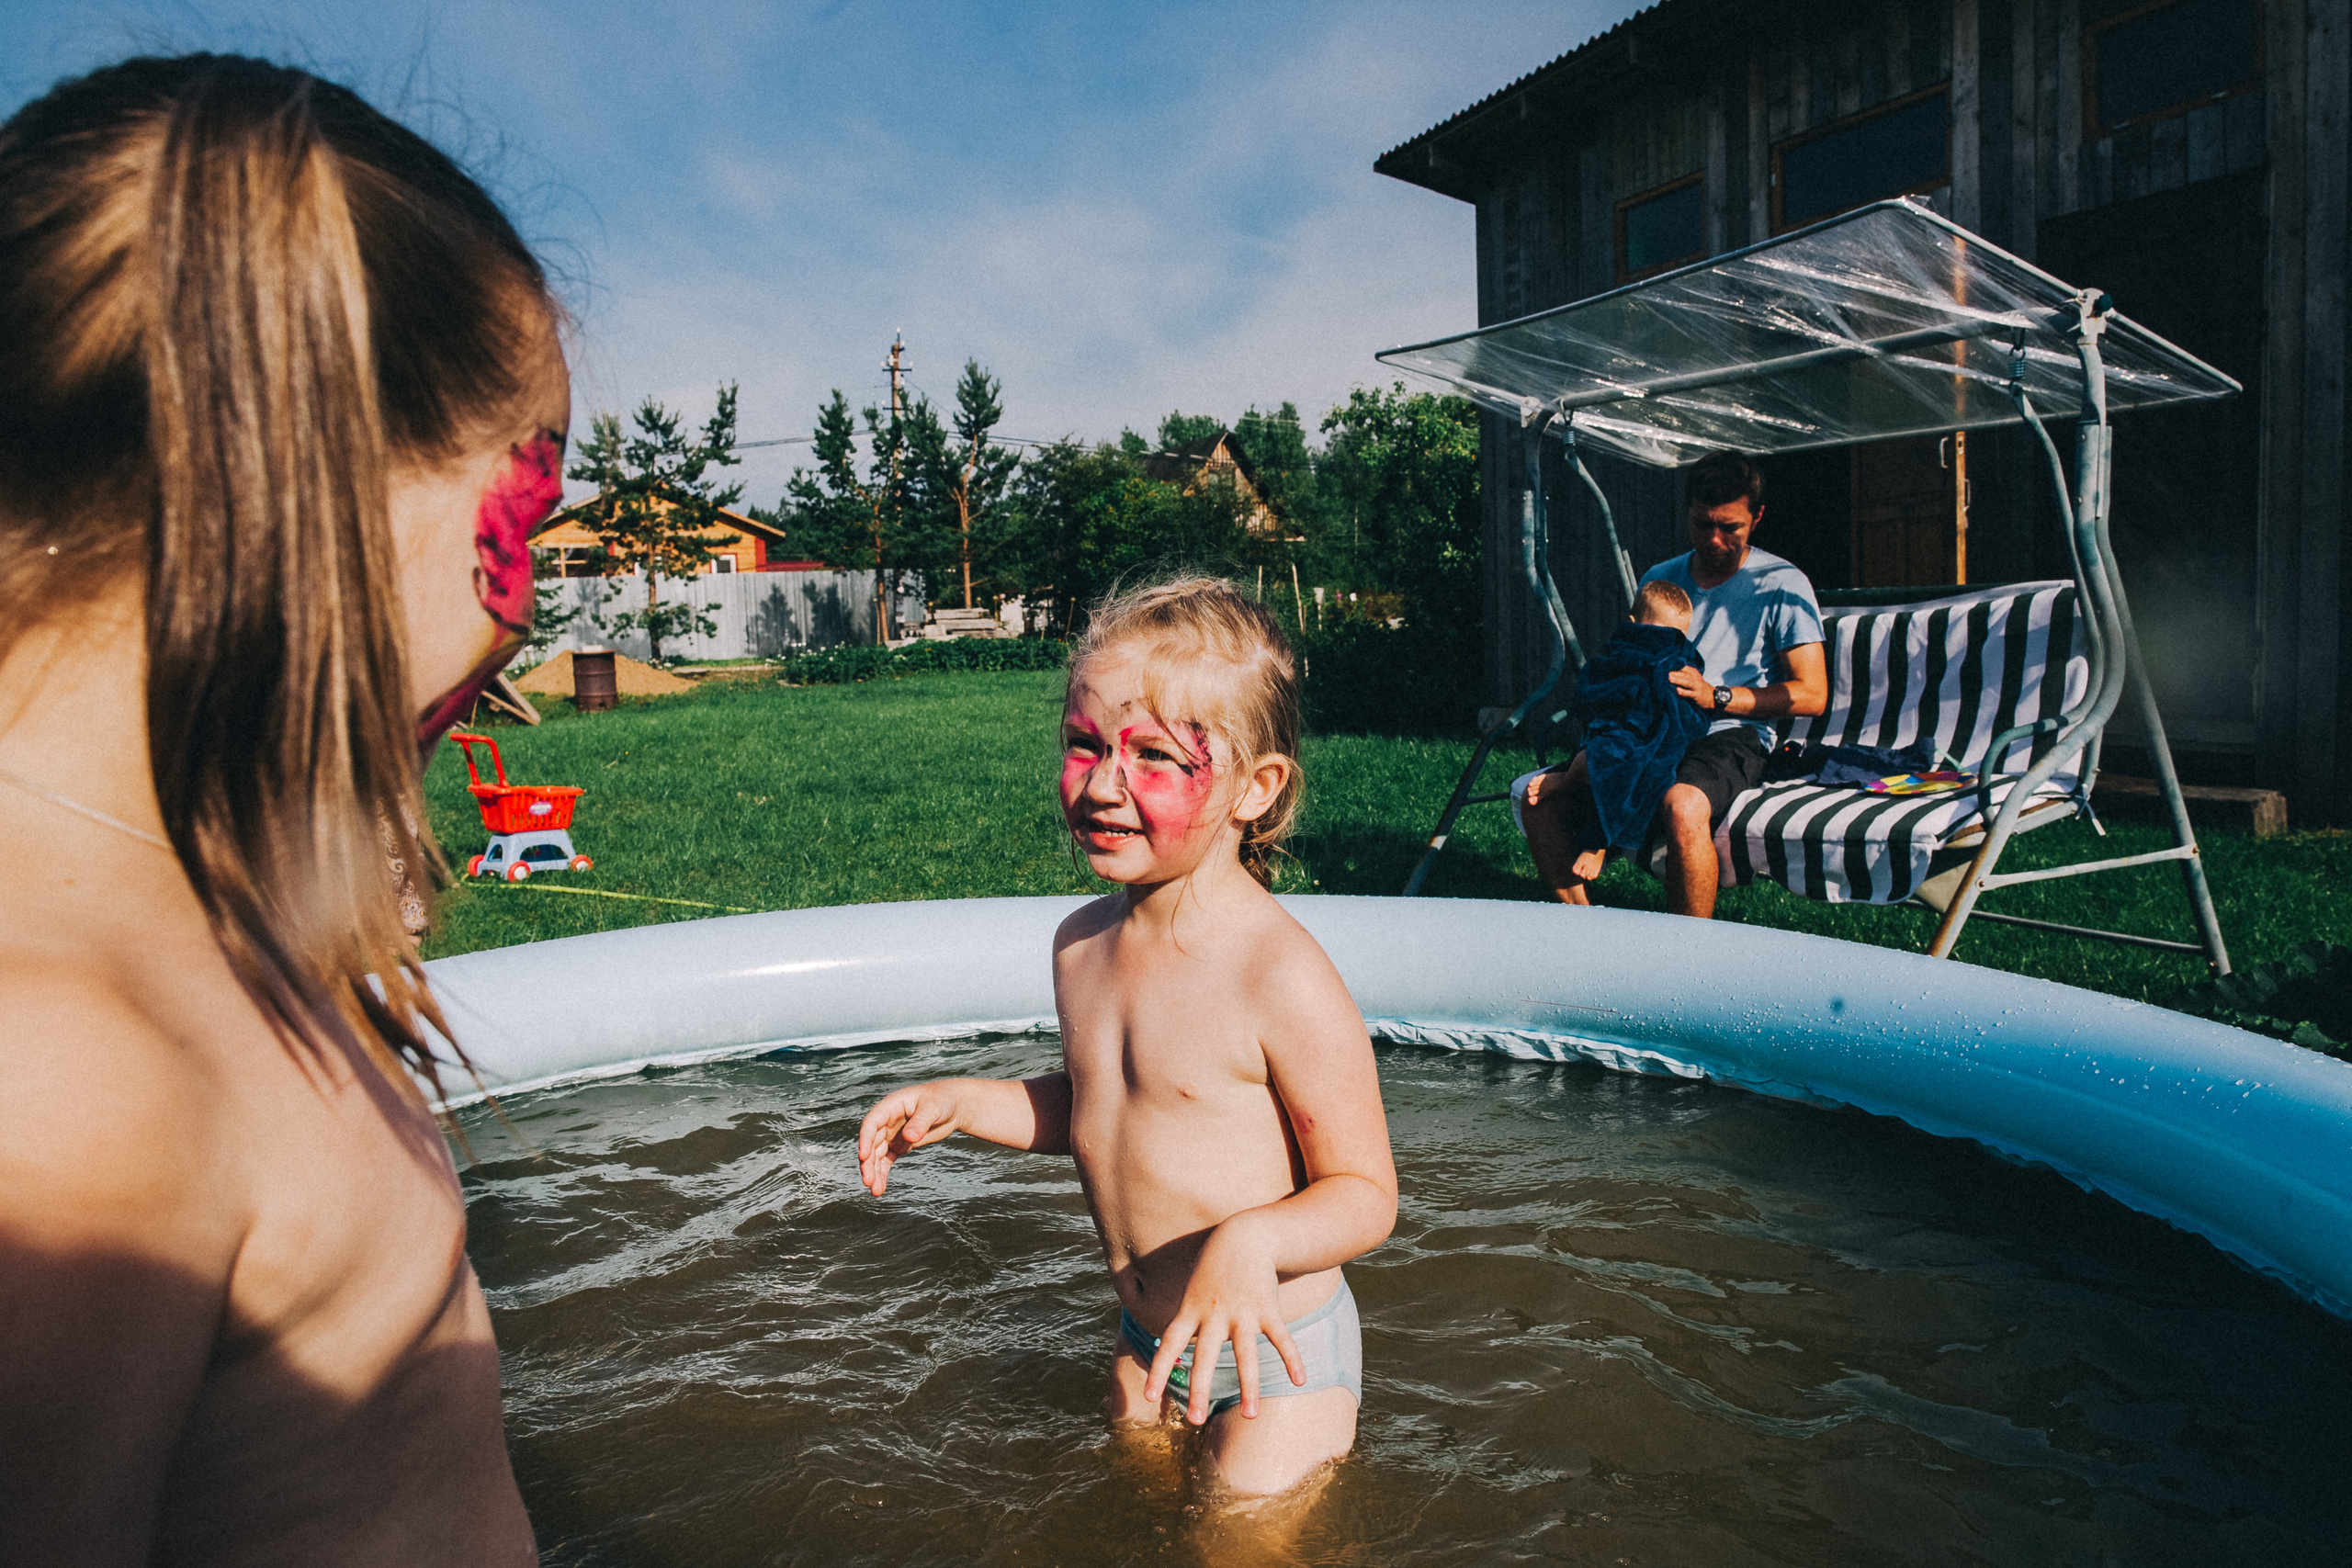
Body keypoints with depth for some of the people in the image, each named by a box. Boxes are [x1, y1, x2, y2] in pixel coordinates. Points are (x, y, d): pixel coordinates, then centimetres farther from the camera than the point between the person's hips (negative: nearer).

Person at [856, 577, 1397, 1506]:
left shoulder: (1281, 977, -28)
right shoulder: (1083, 943, -6)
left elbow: (1365, 1194, -21)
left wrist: (1253, 1241, -39)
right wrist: (965, 1103, -1)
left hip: (1276, 1357, -7)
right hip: (1145, 1342, 7)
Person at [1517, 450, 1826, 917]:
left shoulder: (1781, 584, 3)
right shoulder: (1659, 578, 18)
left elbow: (1812, 694, -3)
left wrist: (1717, 696, -15)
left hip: (1731, 736, -5)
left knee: (1683, 806, -40)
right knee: (1538, 796, -17)